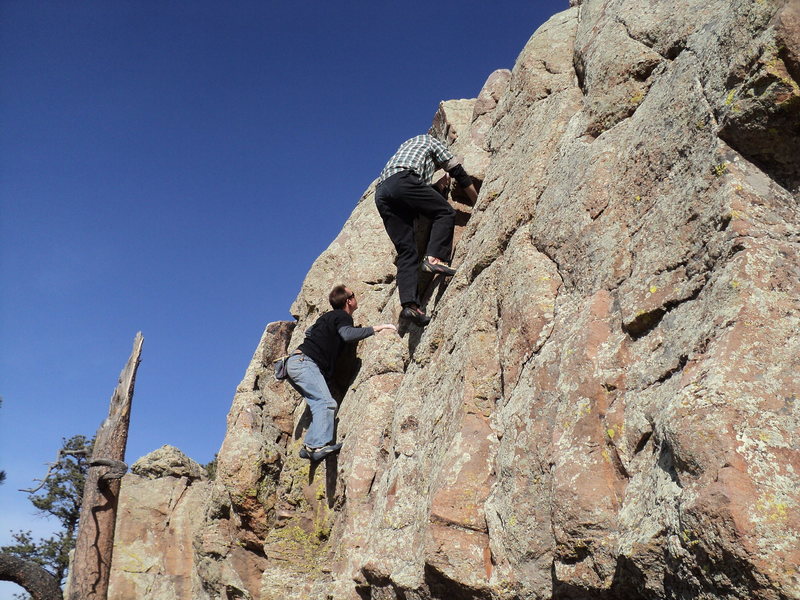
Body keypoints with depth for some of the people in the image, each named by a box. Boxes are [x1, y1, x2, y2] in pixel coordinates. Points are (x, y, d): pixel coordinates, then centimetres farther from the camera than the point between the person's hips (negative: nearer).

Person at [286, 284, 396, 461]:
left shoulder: (329, 316, 25)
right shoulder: (342, 317, -3)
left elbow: (309, 331, 41)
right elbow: (347, 334, -26)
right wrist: (377, 328, -21)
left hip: (296, 362, 10)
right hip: (304, 362, -10)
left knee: (320, 404, 1)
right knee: (326, 402, -20)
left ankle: (309, 446, -8)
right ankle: (317, 444, -33)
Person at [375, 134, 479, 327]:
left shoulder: (407, 145, 44)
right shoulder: (430, 141, 25)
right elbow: (459, 173, 23)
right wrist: (479, 203, 29)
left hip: (381, 194, 6)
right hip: (402, 180, -6)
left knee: (406, 251, -1)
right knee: (445, 213, 2)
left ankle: (409, 304, -16)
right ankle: (434, 258, -21)